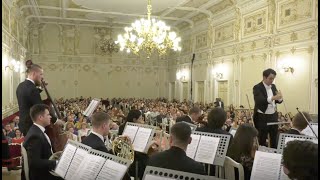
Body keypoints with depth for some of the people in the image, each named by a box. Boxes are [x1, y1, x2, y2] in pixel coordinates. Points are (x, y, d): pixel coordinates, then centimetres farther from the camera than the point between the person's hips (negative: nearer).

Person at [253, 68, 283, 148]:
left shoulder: (273, 86, 9)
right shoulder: (257, 87, -12)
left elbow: (278, 101, 9)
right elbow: (259, 101, -28)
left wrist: (279, 97, -15)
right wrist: (273, 98, -40)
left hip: (273, 116, 6)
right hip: (262, 117, -6)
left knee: (274, 139, 13)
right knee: (262, 140, 4)